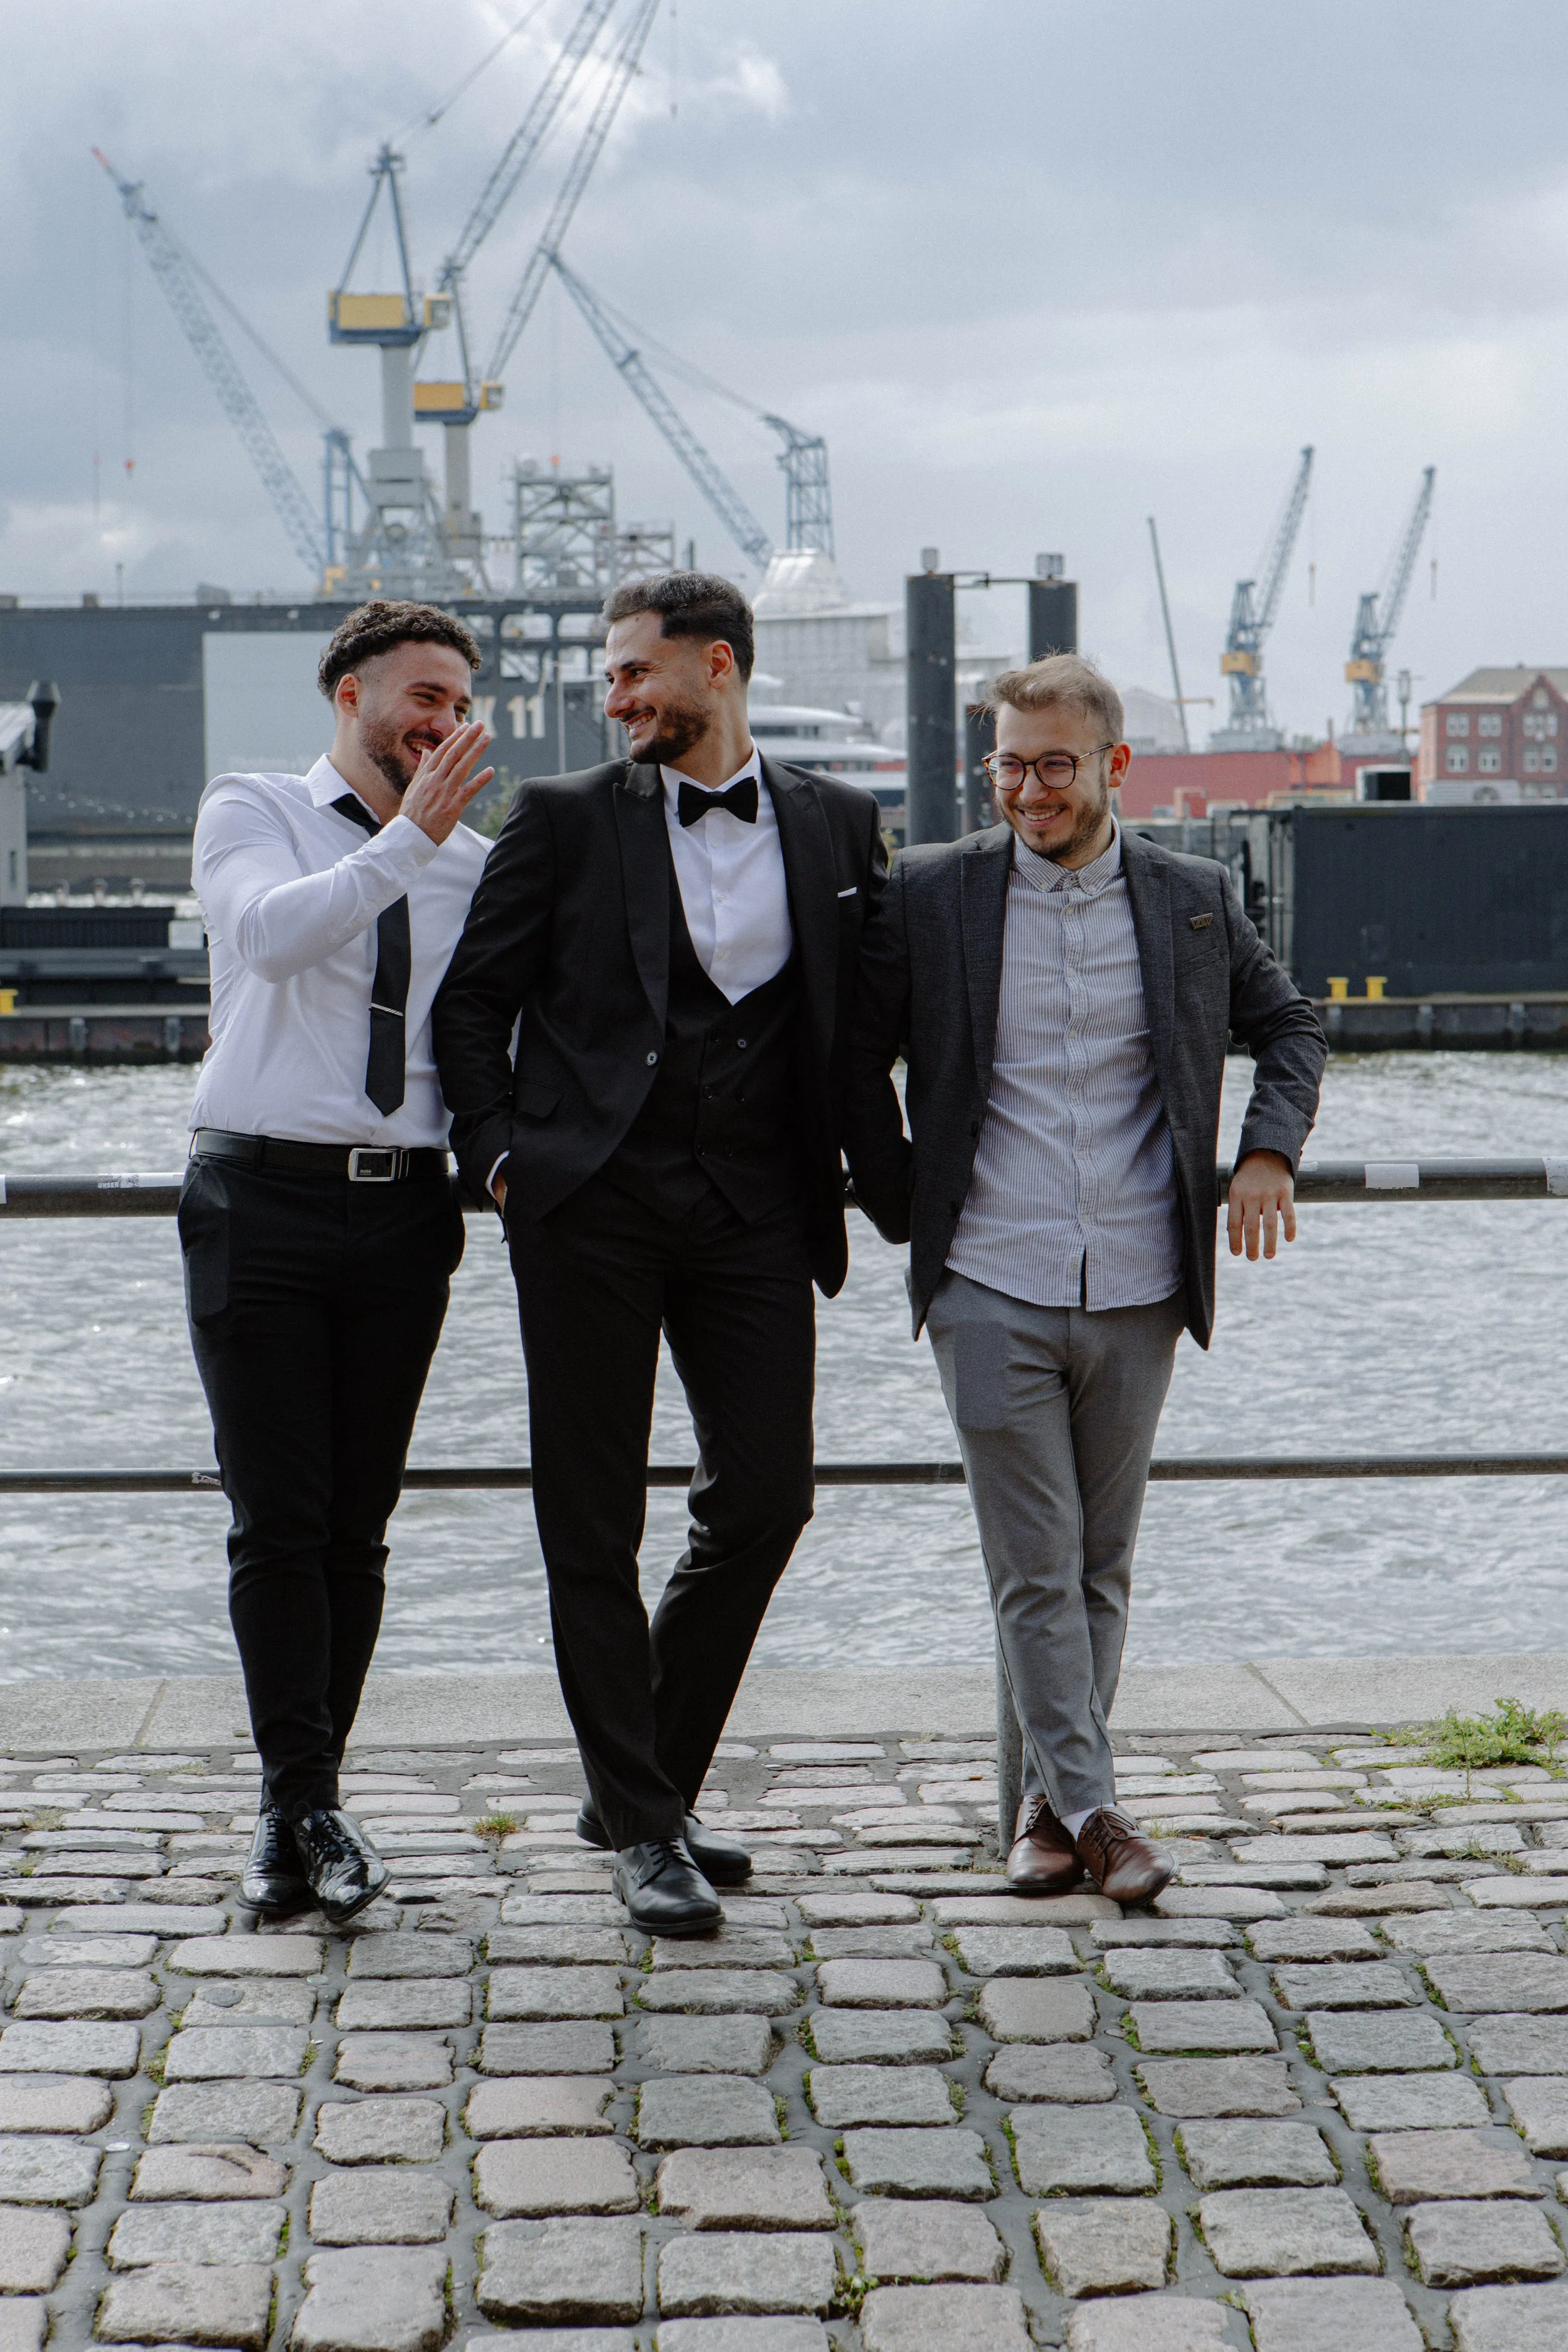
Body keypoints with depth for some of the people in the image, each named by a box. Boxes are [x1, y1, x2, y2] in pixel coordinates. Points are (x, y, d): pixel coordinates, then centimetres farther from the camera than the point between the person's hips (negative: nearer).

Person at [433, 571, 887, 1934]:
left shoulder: (835, 825, 9)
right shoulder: (567, 819, 4)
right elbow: (474, 995, 6)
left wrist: (861, 1163, 9)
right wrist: (498, 1152, -3)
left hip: (754, 1208, 2)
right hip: (590, 1204, -2)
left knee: (767, 1497, 2)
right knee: (592, 1520, -1)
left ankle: (649, 1782, 20)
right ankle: (640, 1829, 8)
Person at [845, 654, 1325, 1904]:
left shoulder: (1194, 899, 5)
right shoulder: (930, 893, 0)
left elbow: (1289, 1023, 19)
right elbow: (857, 1060, 9)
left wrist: (1269, 1151, 4)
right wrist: (904, 1206, 4)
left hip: (1137, 1290, 2)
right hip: (991, 1290, -2)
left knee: (1100, 1565, 9)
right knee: (1034, 1568, -2)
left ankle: (1048, 1802, 20)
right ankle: (1090, 1808, 5)